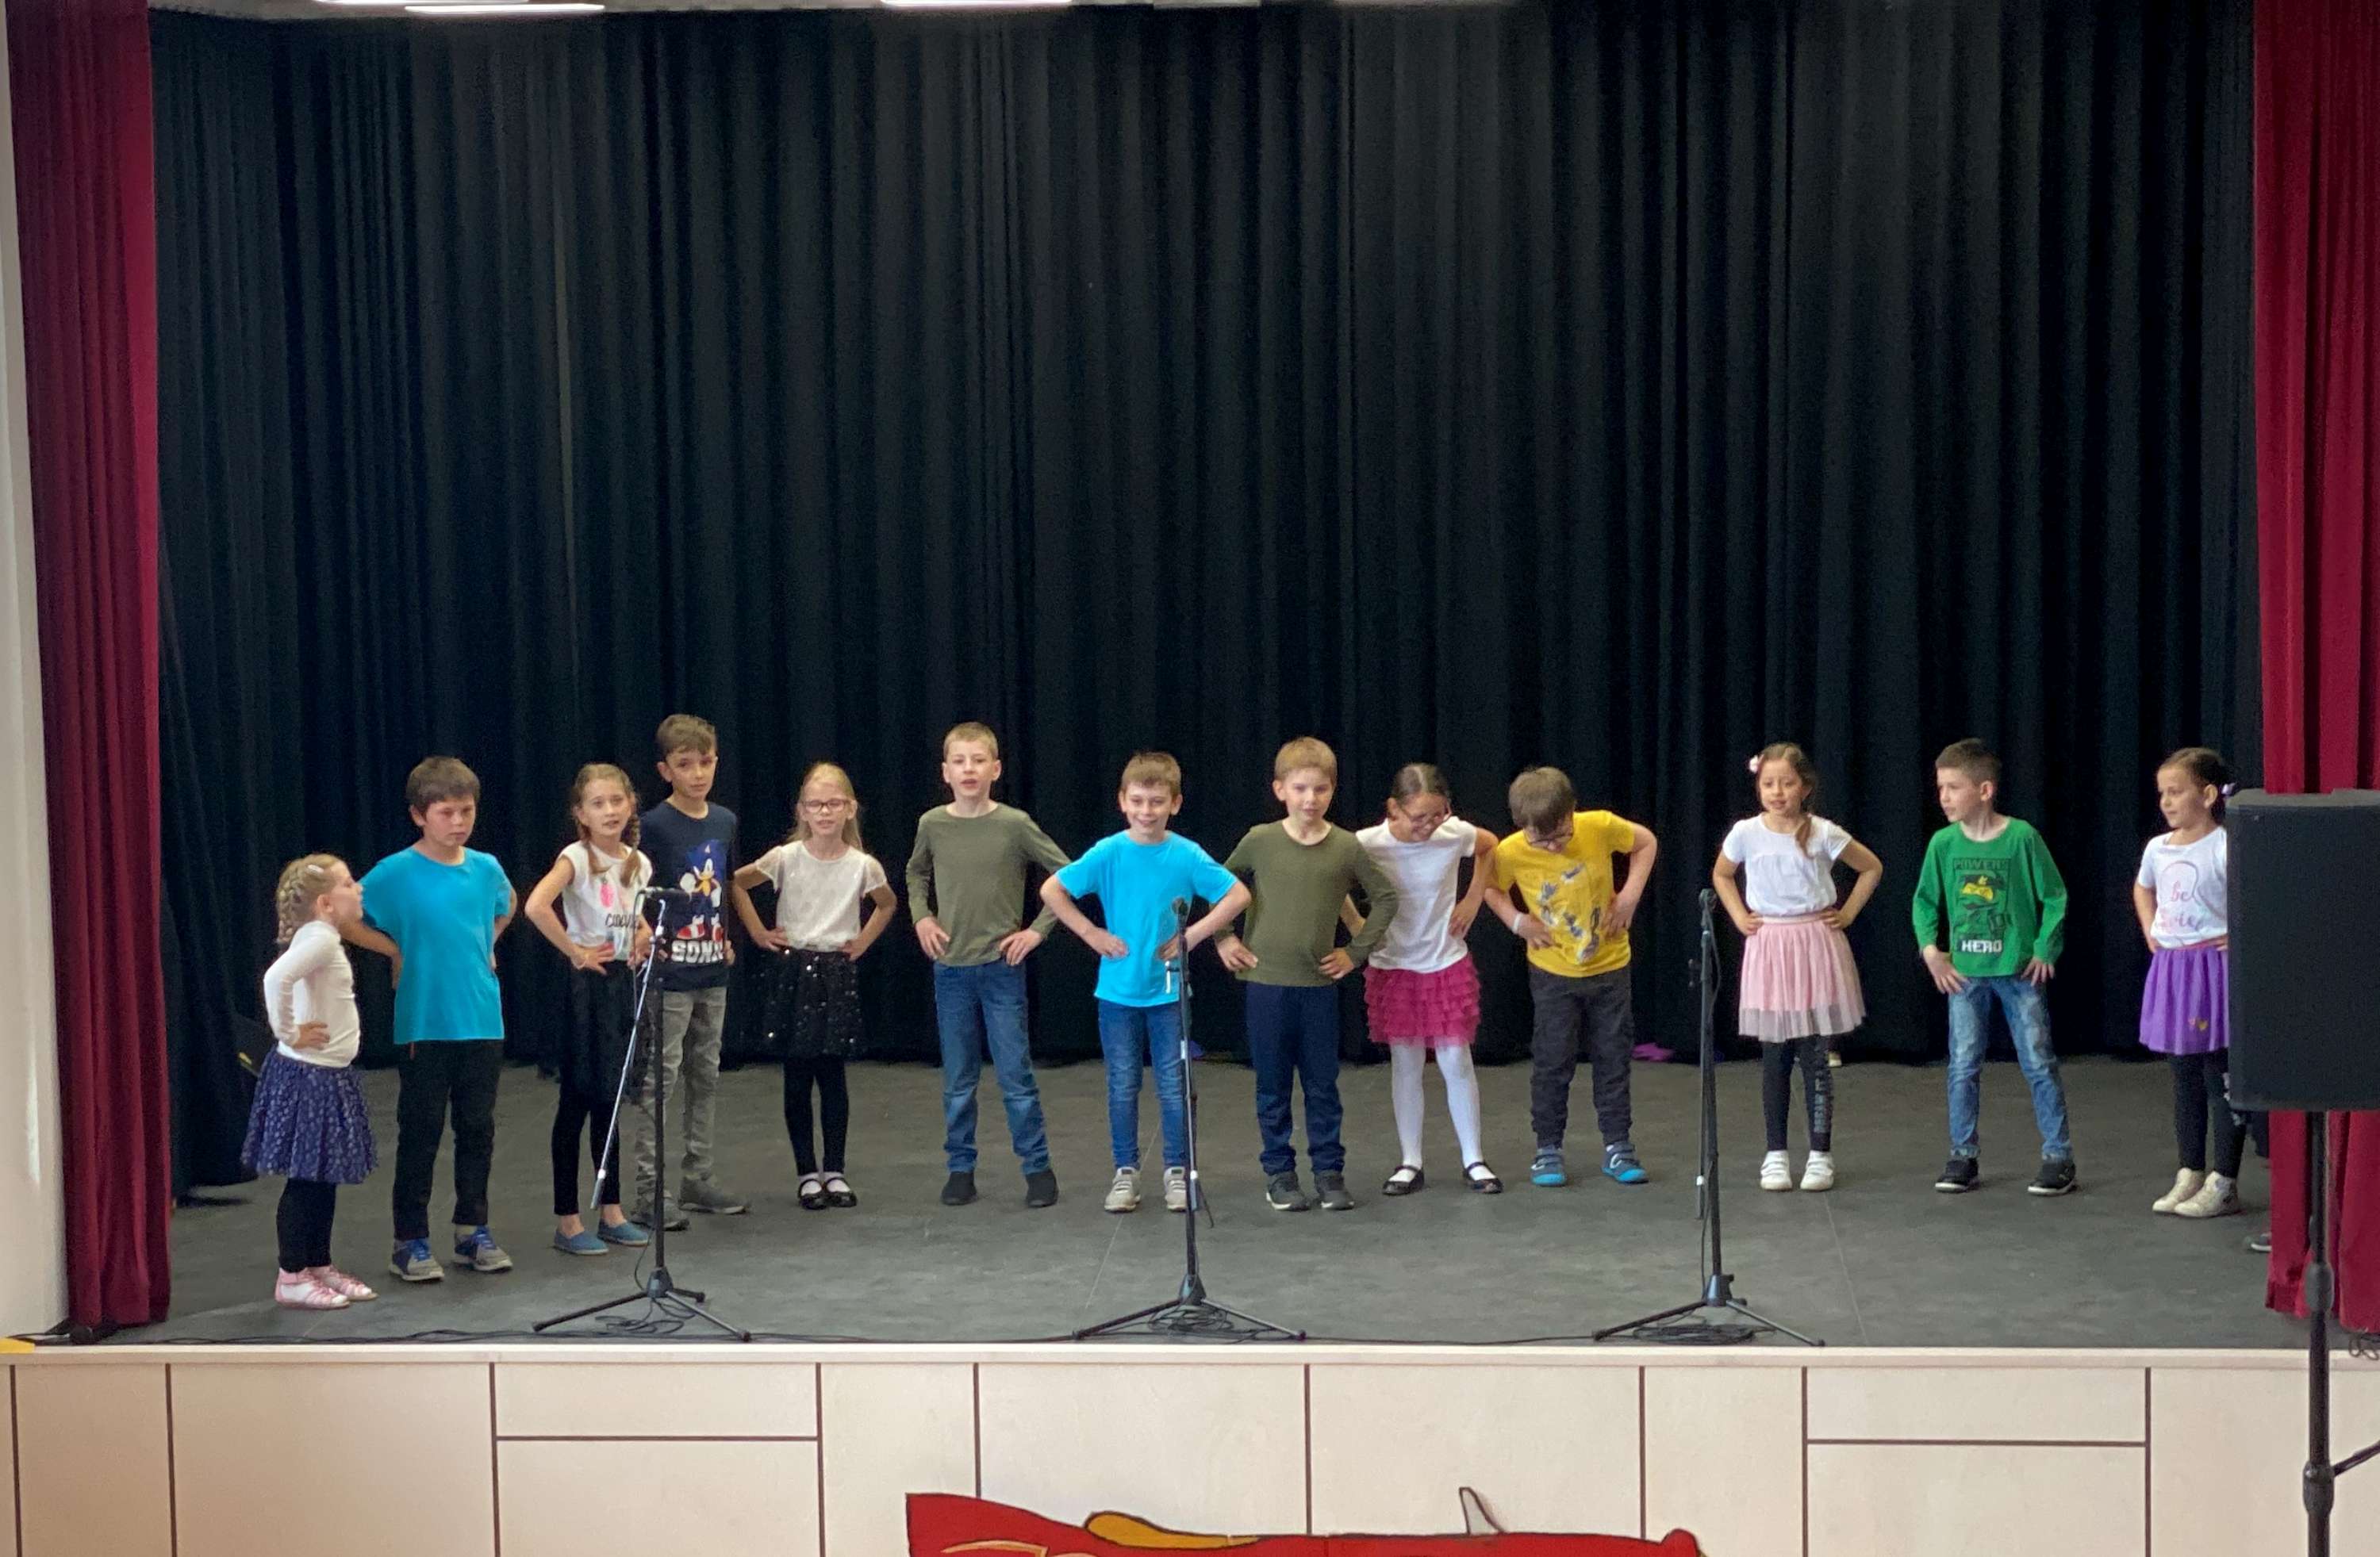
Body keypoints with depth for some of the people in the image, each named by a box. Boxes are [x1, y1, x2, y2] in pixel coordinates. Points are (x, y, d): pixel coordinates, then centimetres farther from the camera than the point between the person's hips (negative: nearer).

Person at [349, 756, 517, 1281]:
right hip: (424, 1023, -4)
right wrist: (397, 950, -7)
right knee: (421, 1133, 3)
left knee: (478, 1129, 11)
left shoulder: (486, 869, 3)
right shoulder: (397, 873, -10)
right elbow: (343, 919, -8)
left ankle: (473, 1230, 22)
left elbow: (506, 905, 25)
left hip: (483, 1022, 4)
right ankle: (410, 1240, 11)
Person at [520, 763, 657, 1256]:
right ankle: (567, 1220, 6)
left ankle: (610, 1211, 21)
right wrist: (573, 951, -21)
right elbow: (535, 906, -30)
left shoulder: (638, 863, 7)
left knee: (609, 1101, 13)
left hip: (623, 982, 6)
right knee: (576, 1101, -1)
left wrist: (644, 938, 4)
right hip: (586, 986, -6)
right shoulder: (577, 858, -13)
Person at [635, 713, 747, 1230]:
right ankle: (649, 1190, 0)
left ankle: (697, 1178, 22)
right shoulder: (655, 825, -11)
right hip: (670, 970, -7)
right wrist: (647, 941, -18)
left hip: (712, 969, 7)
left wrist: (727, 937, 12)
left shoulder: (725, 821, 8)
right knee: (661, 1078, -5)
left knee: (706, 1075, 13)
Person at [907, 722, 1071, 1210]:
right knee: (958, 1081, 10)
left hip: (1001, 967, -3)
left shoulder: (1014, 825, -9)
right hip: (950, 968, 3)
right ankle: (960, 1168, 20)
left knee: (1016, 1075, 0)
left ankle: (1037, 1167, 11)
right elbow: (917, 874, 21)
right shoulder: (932, 825, 0)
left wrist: (1038, 929, -6)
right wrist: (921, 916, 6)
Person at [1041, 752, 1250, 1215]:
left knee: (1173, 1086, 5)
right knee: (1123, 1087, 8)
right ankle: (1126, 1172, 19)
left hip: (1169, 990, 0)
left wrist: (1191, 936, -10)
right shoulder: (1108, 853, -8)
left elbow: (1238, 895, -5)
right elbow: (1051, 891, -4)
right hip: (1118, 990, 0)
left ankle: (1178, 1172, 17)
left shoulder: (1187, 856, -8)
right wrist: (1092, 935, -8)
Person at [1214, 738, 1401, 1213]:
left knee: (1323, 1085, 7)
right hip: (1266, 982, 0)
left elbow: (1386, 897, 8)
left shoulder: (1346, 847, -3)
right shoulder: (1260, 841, -4)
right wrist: (1223, 939, 4)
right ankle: (1279, 1173, 17)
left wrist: (1357, 951, 4)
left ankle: (1329, 1171, 16)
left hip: (1319, 984, 1)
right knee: (1272, 1085, 8)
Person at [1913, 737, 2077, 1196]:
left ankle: (2059, 1157, 11)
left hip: (2019, 970, -3)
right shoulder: (1943, 843, 0)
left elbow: (2055, 897, -2)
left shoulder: (2022, 837, -10)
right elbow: (1925, 901, 11)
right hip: (1964, 973, 3)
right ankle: (1963, 1157, 16)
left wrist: (2044, 950, -7)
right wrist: (1930, 948, -1)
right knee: (1963, 1068, 6)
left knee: (2039, 1065, 2)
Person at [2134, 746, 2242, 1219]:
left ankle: (2224, 1183, 5)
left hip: (2214, 968, -7)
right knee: (2184, 1078, 12)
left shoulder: (2225, 847, -14)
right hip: (2170, 970, 7)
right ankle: (2190, 1176, 20)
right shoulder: (2158, 848, 9)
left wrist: (2243, 936, -18)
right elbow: (2143, 889, 29)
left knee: (2221, 1078, -1)